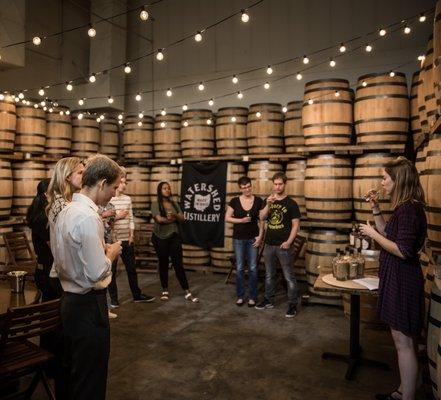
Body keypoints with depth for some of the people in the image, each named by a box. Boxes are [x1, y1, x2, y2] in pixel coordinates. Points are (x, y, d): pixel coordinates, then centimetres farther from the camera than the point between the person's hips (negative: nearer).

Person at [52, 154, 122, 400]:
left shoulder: (66, 211, 6)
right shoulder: (88, 217, -23)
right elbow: (97, 273, -26)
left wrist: (102, 249, 10)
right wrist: (111, 252, -8)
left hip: (70, 299, 9)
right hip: (89, 305, -9)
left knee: (75, 372, 25)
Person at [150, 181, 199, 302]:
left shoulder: (175, 204, 10)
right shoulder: (155, 204, -3)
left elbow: (182, 218, 0)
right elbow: (159, 219, -18)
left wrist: (174, 215, -21)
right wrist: (174, 218, -7)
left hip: (174, 237, 3)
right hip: (160, 238, -3)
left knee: (178, 264, 1)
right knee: (163, 264, 7)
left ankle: (187, 293, 2)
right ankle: (165, 291, 22)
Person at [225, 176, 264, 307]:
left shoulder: (258, 201, -1)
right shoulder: (234, 201, -2)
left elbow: (262, 220, 1)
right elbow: (227, 218, -2)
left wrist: (260, 236, -7)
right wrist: (241, 220, -15)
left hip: (253, 238, 0)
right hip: (238, 239, 0)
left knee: (253, 268, 4)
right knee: (239, 268, 6)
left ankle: (252, 297, 17)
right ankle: (240, 296, 19)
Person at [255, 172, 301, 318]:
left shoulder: (291, 203, -5)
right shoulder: (269, 200, 8)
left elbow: (296, 224, -7)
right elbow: (262, 217, -5)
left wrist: (289, 241, -16)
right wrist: (268, 204, -21)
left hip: (283, 246, -5)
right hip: (269, 244, 5)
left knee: (289, 277, 1)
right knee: (269, 275, 15)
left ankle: (293, 305, 11)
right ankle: (269, 300, 29)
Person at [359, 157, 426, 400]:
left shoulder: (408, 209, -20)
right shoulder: (405, 207, 10)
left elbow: (403, 251, -25)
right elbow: (388, 234, 19)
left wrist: (372, 234, -16)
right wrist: (375, 209, 11)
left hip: (402, 280, -10)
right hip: (398, 277, 10)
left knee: (404, 343, 1)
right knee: (404, 340, 19)